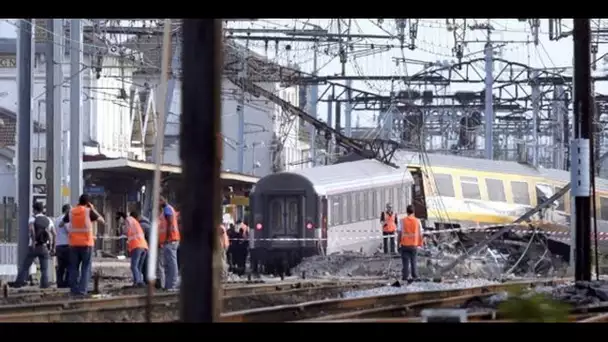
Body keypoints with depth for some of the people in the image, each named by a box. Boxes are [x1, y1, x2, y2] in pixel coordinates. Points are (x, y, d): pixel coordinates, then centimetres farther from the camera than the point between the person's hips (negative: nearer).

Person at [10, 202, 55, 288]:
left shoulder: (33, 218, -1)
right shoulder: (48, 220, 10)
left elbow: (31, 229, -22)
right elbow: (54, 234, 4)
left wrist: (33, 241, -18)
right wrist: (53, 247, 9)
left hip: (34, 247, -2)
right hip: (45, 248, 2)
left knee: (25, 266, 5)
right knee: (44, 268, 4)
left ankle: (19, 282, 1)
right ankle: (44, 284, -8)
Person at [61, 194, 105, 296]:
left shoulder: (71, 212, 7)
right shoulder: (88, 211, -5)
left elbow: (62, 223, 18)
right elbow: (102, 221, 3)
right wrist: (93, 209, 9)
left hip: (73, 244, 3)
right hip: (86, 243, -3)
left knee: (74, 267, 9)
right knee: (86, 267, 1)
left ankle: (74, 289, 5)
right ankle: (82, 289, -8)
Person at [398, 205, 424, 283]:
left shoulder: (403, 221, -4)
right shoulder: (417, 221, -1)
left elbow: (400, 233, -3)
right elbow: (420, 234, 2)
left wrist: (399, 243, 5)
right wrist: (420, 243, 12)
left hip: (404, 244, -1)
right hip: (414, 245, 1)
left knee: (405, 261, 3)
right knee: (413, 261, 13)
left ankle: (405, 276, -2)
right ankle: (415, 276, 14)